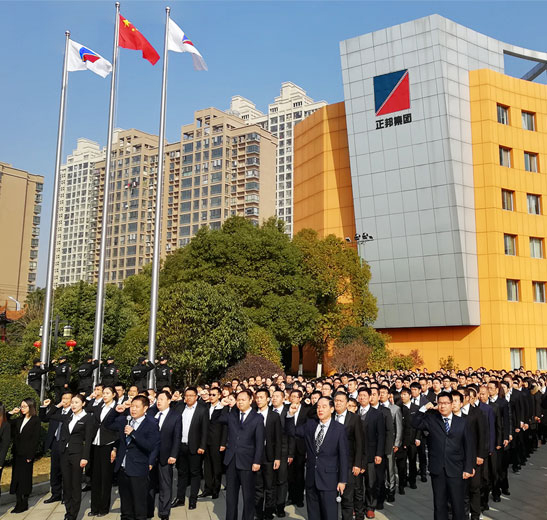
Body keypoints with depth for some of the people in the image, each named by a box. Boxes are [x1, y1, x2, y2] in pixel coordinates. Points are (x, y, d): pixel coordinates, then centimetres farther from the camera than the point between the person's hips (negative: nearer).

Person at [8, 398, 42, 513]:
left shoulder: (35, 421, -7)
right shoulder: (19, 420, 12)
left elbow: (35, 439, -10)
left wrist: (30, 456, -14)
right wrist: (11, 413, 4)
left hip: (27, 454, -6)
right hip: (17, 453, 6)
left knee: (24, 478, 0)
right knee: (16, 477, 7)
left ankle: (24, 504, 9)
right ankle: (19, 502, 15)